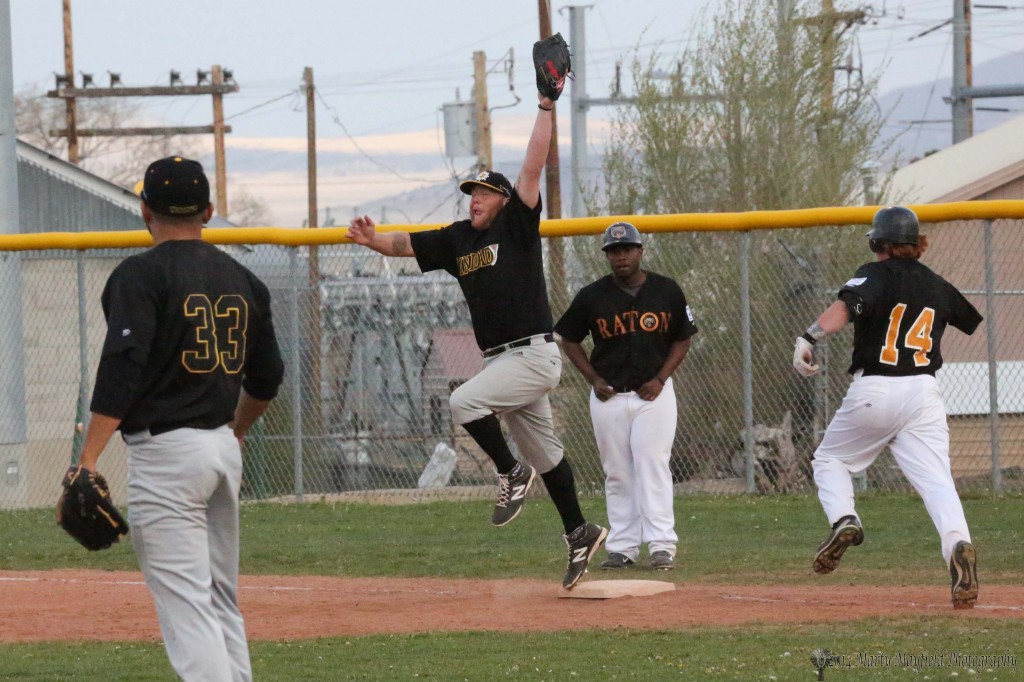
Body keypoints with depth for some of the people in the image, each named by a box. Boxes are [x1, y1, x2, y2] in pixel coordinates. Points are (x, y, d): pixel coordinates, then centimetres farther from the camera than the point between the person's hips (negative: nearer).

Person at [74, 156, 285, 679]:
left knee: (184, 603, -10)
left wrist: (88, 462, -22)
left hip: (166, 452, -7)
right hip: (224, 451, 7)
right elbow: (266, 377, 19)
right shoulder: (241, 280, 12)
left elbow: (122, 368, -20)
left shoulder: (140, 275, -9)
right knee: (220, 597, 17)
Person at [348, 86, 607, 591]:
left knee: (464, 401, -23)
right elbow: (406, 243, 8)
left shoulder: (517, 226, -5)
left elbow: (532, 169, -13)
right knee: (542, 450, 13)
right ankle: (579, 533, 21)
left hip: (533, 354, -8)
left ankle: (511, 474, -7)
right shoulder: (458, 239, 12)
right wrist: (373, 240, -13)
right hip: (501, 359, 8)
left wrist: (546, 107, -17)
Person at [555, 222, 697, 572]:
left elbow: (682, 340, 8)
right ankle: (622, 548, 8)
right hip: (609, 395, 1)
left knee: (653, 466, -11)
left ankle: (662, 546, -13)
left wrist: (660, 379, -4)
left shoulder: (667, 291, 0)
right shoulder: (592, 296, -1)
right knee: (617, 474, 4)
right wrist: (593, 379, -1)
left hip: (653, 394, -1)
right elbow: (569, 340, 10)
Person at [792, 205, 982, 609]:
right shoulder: (936, 285, 14)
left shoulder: (875, 275, -1)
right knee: (936, 479, -8)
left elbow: (846, 307, -22)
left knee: (829, 459, 18)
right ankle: (958, 543, -34)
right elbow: (972, 321, 32)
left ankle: (843, 519, -7)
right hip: (923, 393, 3)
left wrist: (810, 338, -36)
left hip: (874, 391, -3)